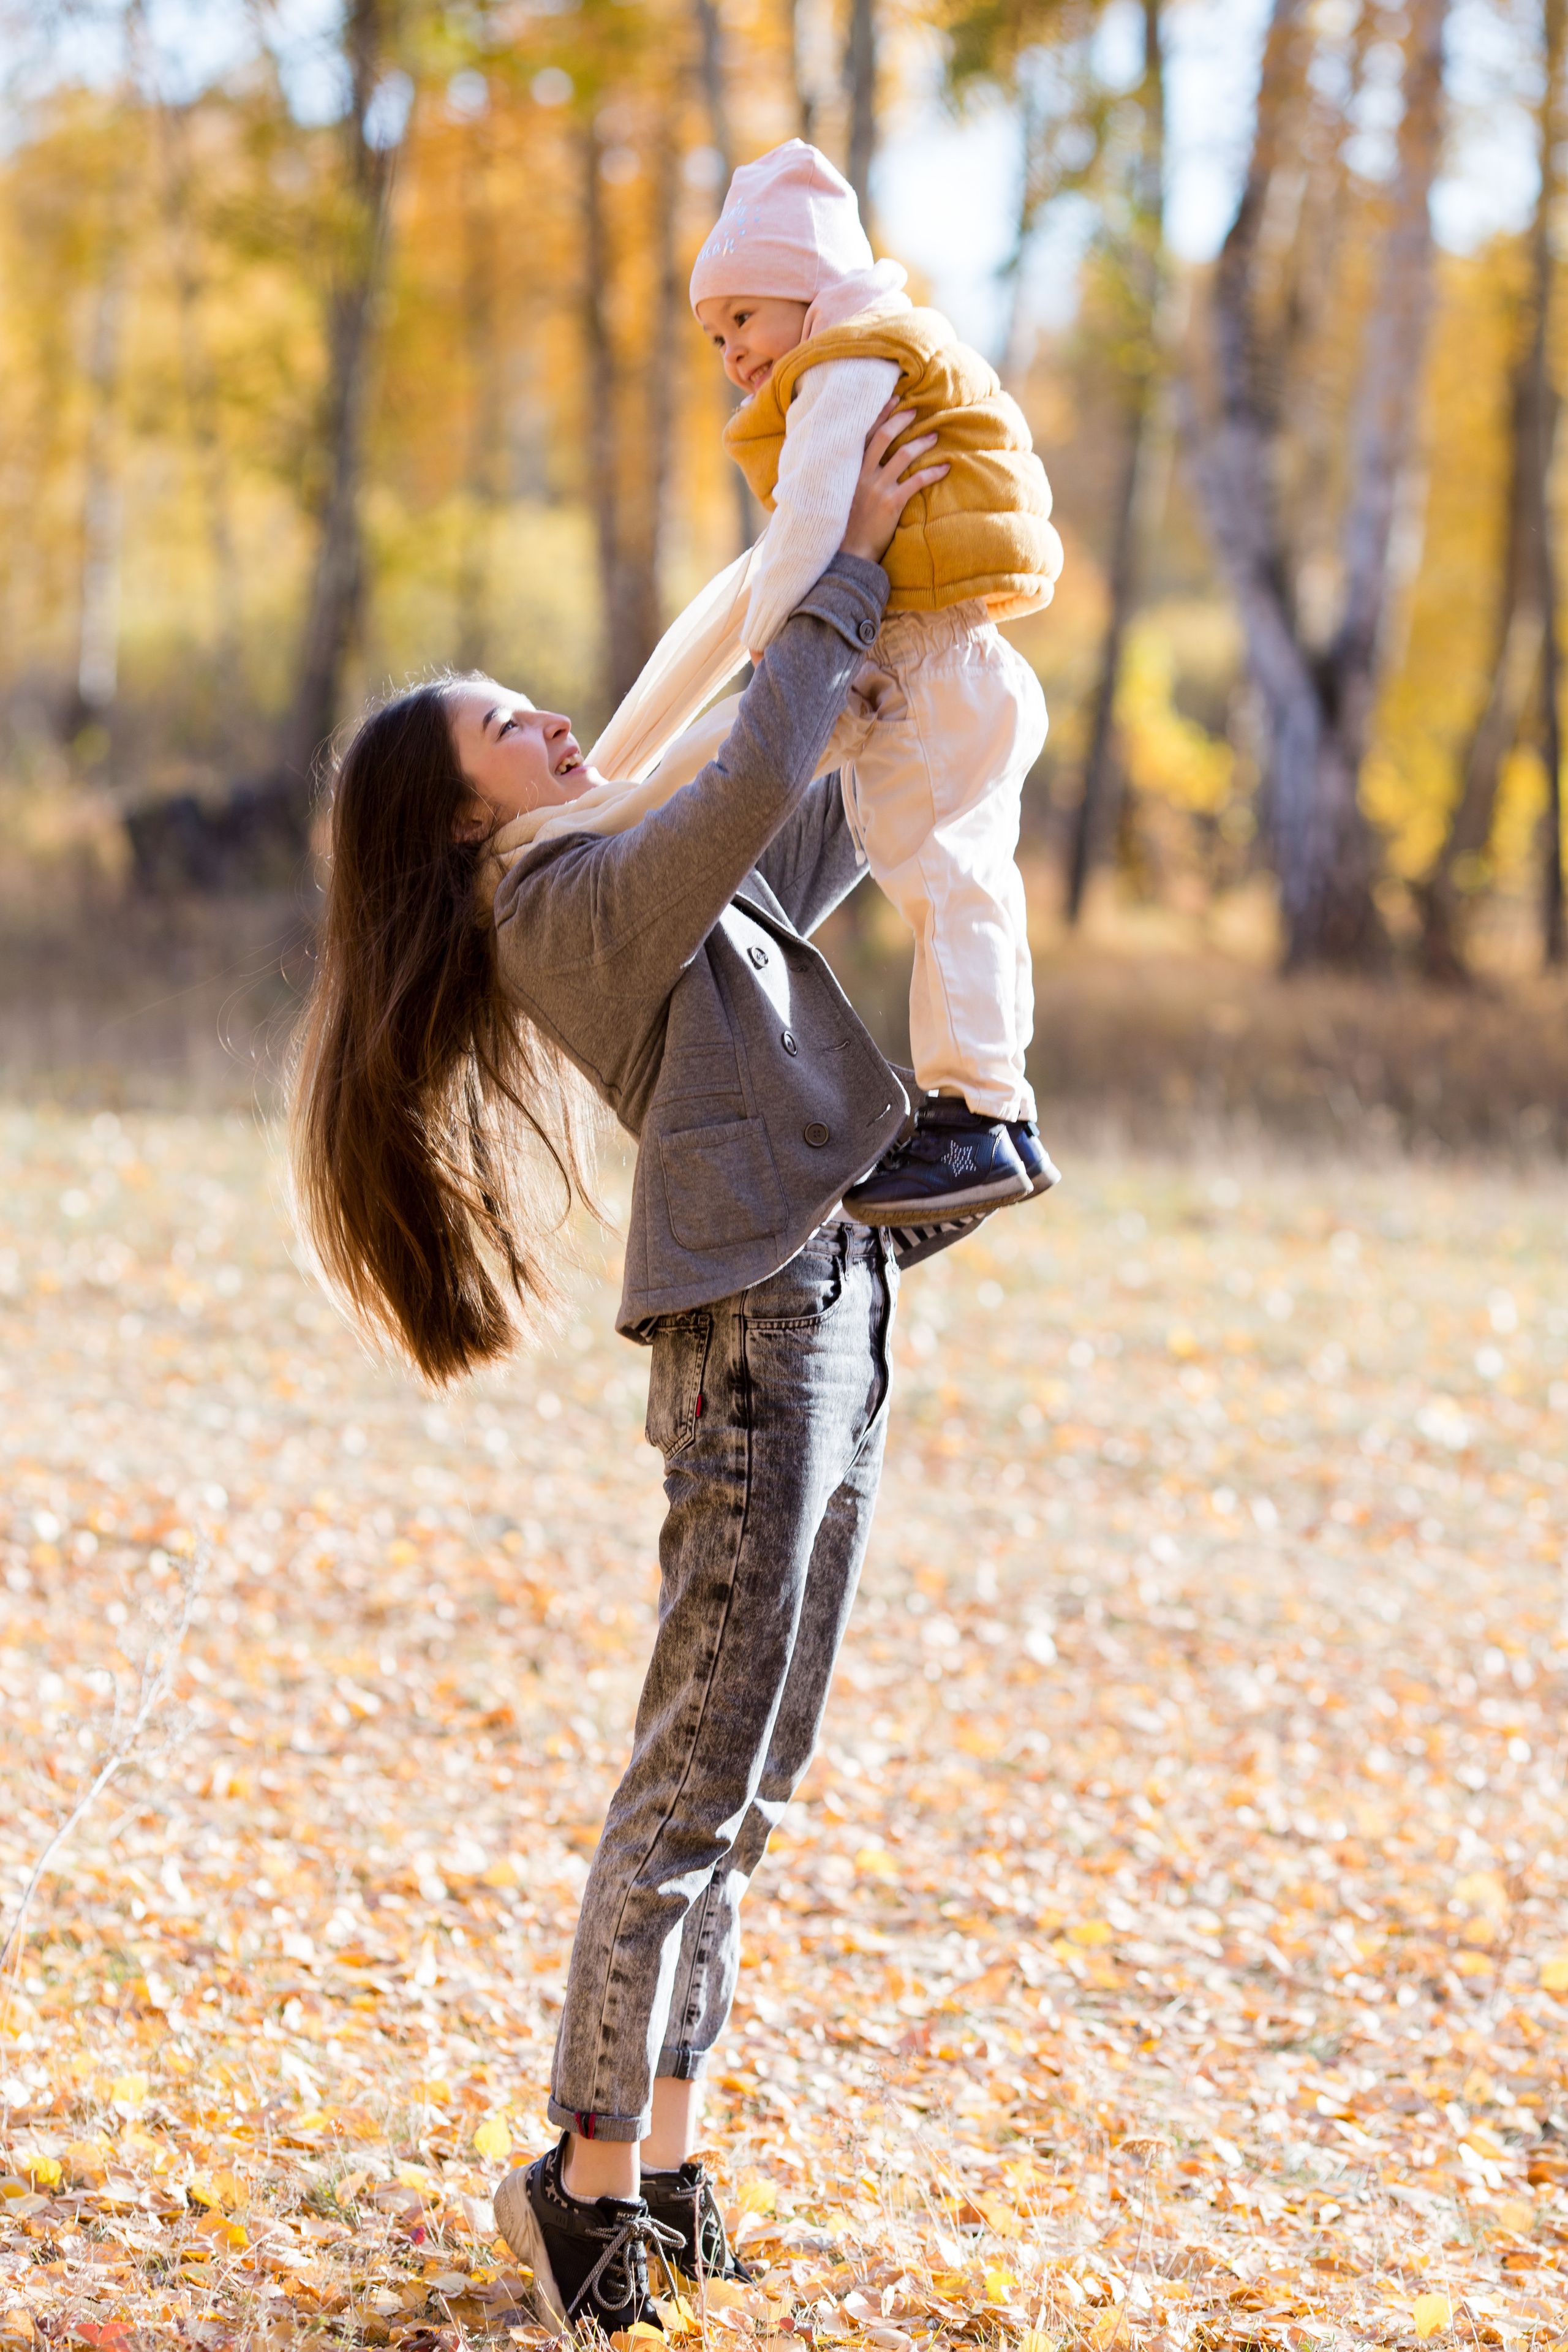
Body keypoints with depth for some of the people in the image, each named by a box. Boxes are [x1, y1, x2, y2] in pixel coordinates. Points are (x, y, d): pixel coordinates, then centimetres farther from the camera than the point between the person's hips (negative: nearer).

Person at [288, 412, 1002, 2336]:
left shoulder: (674, 887, 21)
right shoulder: (566, 905, -8)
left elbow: (829, 816, 33)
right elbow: (755, 780, -22)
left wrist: (909, 613, 24)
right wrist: (844, 569, -12)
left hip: (829, 1328, 9)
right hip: (754, 1344, -9)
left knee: (742, 1786, 10)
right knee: (696, 1784, -7)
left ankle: (664, 2166, 15)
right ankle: (586, 2180, 0)